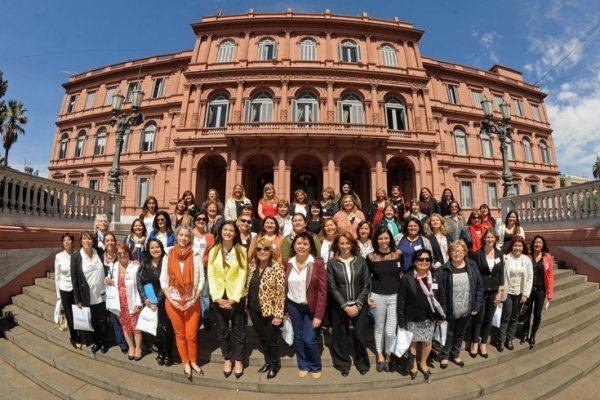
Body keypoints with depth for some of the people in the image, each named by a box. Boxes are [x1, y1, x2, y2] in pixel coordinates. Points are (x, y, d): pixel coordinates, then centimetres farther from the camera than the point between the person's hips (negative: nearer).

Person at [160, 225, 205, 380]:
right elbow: (163, 280, -1)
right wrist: (171, 300, -9)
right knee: (180, 334, 15)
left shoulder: (195, 256, -8)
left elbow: (201, 279, -5)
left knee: (191, 335, 5)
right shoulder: (168, 256, -3)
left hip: (192, 301, -1)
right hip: (173, 302, 1)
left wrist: (194, 299, -11)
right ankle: (186, 363, 34)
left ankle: (194, 362, 30)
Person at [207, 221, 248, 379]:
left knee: (238, 329, 11)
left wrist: (234, 298, -16)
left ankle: (238, 359, 31)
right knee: (222, 330, 16)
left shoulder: (241, 251, -7)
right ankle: (227, 358, 35)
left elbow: (242, 276, -10)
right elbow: (211, 276, -4)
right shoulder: (213, 251, 0)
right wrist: (217, 297, -13)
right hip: (219, 297, 2)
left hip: (236, 296, -2)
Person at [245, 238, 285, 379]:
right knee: (261, 338, 22)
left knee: (272, 339, 14)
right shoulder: (252, 265, -1)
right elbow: (248, 286, 9)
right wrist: (247, 307, 10)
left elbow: (281, 293, -18)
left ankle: (275, 364, 39)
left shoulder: (277, 267, -19)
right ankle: (267, 361, 46)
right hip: (254, 310, 5)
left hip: (270, 311, -5)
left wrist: (278, 314, -18)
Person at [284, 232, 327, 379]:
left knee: (309, 339, -2)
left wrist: (318, 315, -14)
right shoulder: (288, 263, -4)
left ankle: (316, 366, 27)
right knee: (298, 337, 13)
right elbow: (285, 287, 5)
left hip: (311, 307, -3)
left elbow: (322, 290, -13)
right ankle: (303, 365, 37)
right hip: (293, 306, 3)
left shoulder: (317, 263, -14)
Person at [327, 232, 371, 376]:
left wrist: (357, 304, -10)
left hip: (359, 305, 1)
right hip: (340, 306, 0)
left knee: (360, 335, 9)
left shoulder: (361, 261, -3)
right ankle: (343, 363, 37)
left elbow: (366, 284, -3)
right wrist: (345, 306, -12)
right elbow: (332, 287, -7)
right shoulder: (332, 263, -6)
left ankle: (362, 362, 37)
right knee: (341, 336, 12)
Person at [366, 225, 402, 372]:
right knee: (379, 327, 16)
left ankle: (388, 356, 28)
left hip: (395, 296, 0)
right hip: (378, 297, 1)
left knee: (390, 331, 0)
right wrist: (368, 296, -2)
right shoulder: (371, 257, -6)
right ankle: (380, 356, 37)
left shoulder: (399, 254, -6)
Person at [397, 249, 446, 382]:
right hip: (412, 318, -2)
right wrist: (401, 321, -11)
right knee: (413, 342, 16)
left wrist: (441, 315, 5)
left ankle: (423, 363, 44)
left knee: (428, 342, 16)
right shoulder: (407, 278, -17)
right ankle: (413, 364, 43)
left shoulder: (435, 276, -7)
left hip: (429, 317, 2)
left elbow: (442, 296, 4)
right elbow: (401, 301, -12)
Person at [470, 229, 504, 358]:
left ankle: (483, 344, 27)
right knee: (478, 318, 5)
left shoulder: (499, 254, 2)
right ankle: (475, 343, 22)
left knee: (488, 318, 11)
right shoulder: (477, 254, -9)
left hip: (494, 292, 3)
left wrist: (500, 292, 0)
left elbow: (501, 274, 4)